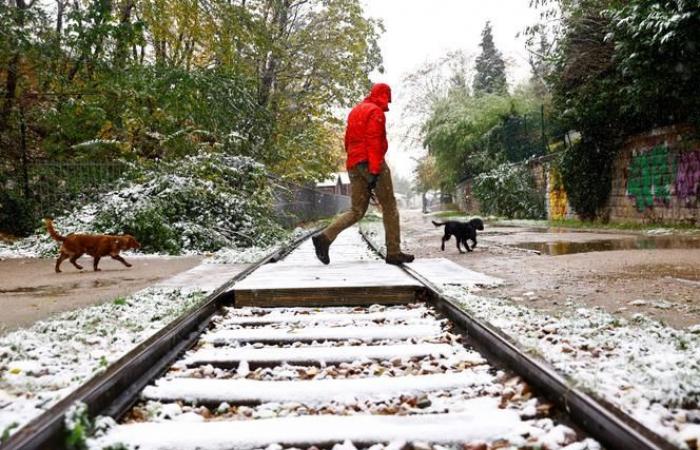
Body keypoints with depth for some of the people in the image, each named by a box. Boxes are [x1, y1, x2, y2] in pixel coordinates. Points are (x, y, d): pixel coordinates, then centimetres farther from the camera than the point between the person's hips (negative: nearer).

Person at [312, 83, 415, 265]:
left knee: (357, 211, 7)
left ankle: (325, 238, -11)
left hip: (353, 165, 8)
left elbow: (347, 140, 24)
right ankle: (394, 253, 1)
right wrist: (374, 170, -21)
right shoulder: (375, 111, -5)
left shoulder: (355, 111, 22)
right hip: (372, 163, -8)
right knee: (389, 207, 1)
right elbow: (373, 142, -16)